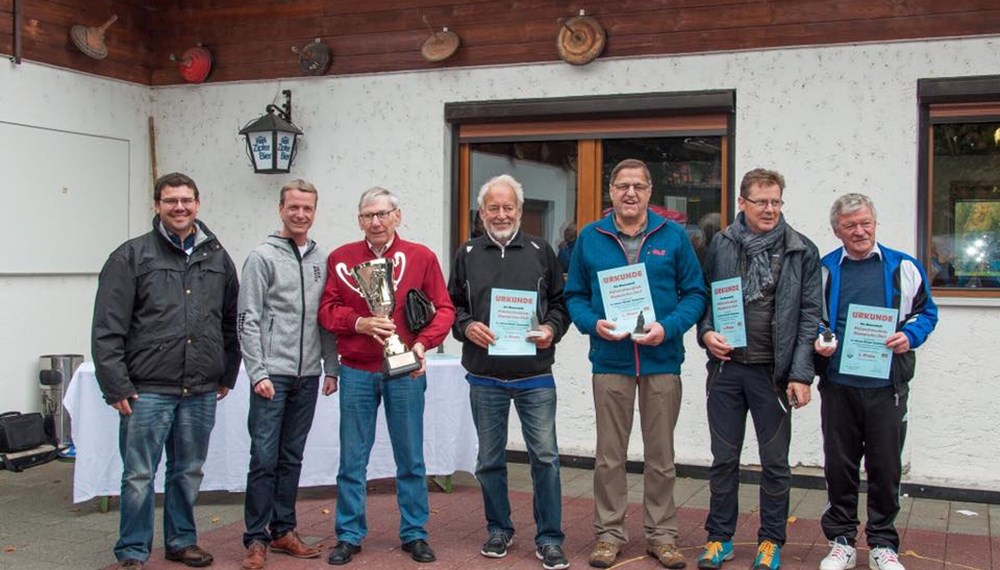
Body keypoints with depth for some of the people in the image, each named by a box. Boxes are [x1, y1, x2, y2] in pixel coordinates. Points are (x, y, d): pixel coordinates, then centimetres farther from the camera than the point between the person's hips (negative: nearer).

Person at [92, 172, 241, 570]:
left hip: (201, 391, 4)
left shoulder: (217, 258, 10)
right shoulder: (132, 256, -3)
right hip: (148, 389, -4)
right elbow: (107, 328, -6)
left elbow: (232, 323, 16)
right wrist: (116, 386, -11)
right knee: (139, 476, 2)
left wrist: (227, 375, 13)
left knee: (189, 472, 15)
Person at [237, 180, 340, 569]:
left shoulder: (322, 260, 10)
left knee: (292, 458, 12)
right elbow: (248, 321, -8)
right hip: (272, 374, -5)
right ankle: (257, 538, 6)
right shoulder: (263, 257, -4)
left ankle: (283, 530, 22)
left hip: (307, 376, 5)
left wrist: (331, 369, 8)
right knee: (264, 458, -3)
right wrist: (257, 372, -13)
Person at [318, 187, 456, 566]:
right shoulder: (341, 258, 4)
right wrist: (359, 323, -16)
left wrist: (423, 342, -16)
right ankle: (349, 535, 18)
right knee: (352, 459, 6)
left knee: (410, 459, 7)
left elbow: (443, 308, 0)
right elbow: (327, 309, 1)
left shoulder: (421, 257, 1)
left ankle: (414, 534, 19)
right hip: (357, 372, 1)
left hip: (406, 372, -1)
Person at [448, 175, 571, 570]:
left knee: (545, 456, -3)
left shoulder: (541, 251, 7)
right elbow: (452, 306, 11)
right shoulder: (467, 254, 9)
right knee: (490, 459, 11)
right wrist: (466, 326, -9)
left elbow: (561, 301, 10)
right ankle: (499, 530, 27)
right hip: (485, 377, 1)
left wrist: (552, 329, -8)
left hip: (535, 377, -1)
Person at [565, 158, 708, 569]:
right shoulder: (590, 238, 4)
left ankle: (661, 534, 22)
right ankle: (609, 533, 20)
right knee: (609, 455, 8)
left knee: (661, 455, 9)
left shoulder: (673, 236, 1)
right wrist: (593, 323, -11)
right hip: (610, 361, 1)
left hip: (662, 360, 0)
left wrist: (668, 327, -14)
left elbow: (695, 293, 1)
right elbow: (575, 295, 8)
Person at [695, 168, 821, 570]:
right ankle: (719, 537, 24)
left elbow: (809, 316, -3)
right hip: (726, 368, 2)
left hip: (773, 371, -1)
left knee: (775, 461, 9)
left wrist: (801, 375, -9)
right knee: (724, 458, 11)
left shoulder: (802, 251, -1)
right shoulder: (721, 245, 4)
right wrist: (706, 333, -8)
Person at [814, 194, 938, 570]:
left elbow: (926, 312, 11)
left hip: (887, 385, -1)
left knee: (885, 467, 5)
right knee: (839, 466, 7)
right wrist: (817, 342, -6)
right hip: (838, 384, 1)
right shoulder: (823, 270, 7)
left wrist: (909, 335, -8)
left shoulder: (903, 267, 4)